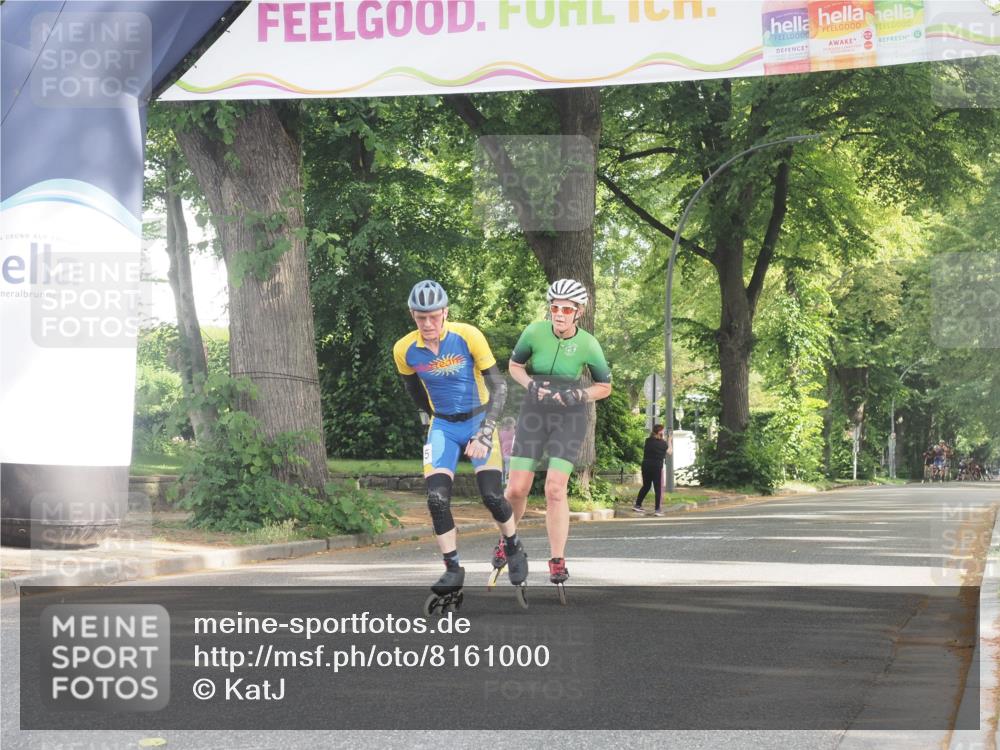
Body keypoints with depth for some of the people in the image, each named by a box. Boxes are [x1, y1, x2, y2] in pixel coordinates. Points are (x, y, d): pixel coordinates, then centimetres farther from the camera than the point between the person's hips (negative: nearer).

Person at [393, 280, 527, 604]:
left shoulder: (468, 336, -20)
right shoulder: (404, 350, -11)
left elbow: (498, 386, -18)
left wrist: (485, 431, -28)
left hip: (478, 420, -2)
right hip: (443, 426, 2)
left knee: (492, 495, -14)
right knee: (436, 498, -14)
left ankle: (514, 548, 14)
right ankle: (453, 570, -2)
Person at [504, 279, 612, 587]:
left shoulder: (588, 344, -13)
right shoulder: (535, 332, -11)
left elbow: (605, 387, 1)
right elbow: (514, 366, 5)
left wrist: (577, 396, -17)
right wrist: (530, 385, -14)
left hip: (569, 419, -1)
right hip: (534, 414, 2)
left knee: (555, 489, -14)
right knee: (516, 489, -2)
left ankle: (557, 561, -3)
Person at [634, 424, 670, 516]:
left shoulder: (648, 441, 1)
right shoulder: (662, 443, -7)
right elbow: (669, 452, 8)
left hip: (646, 465, 4)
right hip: (657, 467, -4)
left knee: (646, 486, 19)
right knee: (658, 488, 4)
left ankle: (637, 505, 20)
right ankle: (657, 509, 2)